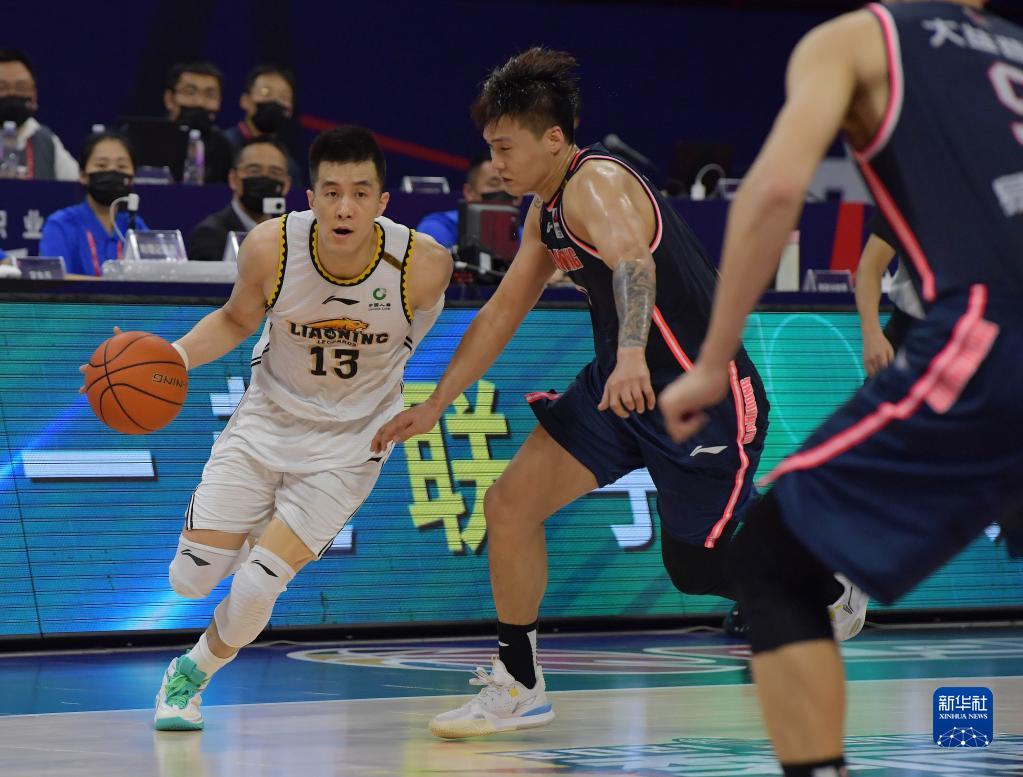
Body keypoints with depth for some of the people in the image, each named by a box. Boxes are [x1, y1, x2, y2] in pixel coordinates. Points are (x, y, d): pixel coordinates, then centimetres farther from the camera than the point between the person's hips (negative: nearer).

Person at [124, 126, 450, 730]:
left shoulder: (424, 265, -27)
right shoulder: (271, 247, -23)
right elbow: (236, 321, -2)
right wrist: (175, 357, -18)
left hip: (350, 440, -2)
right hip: (268, 416, 2)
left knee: (256, 588, -12)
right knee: (190, 578, 1)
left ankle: (194, 674, 21)